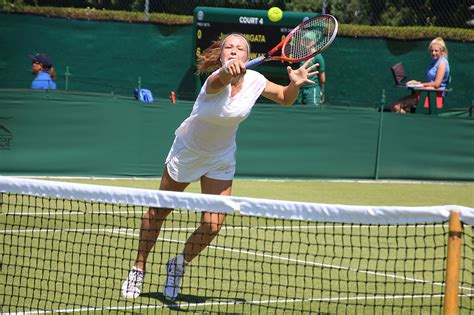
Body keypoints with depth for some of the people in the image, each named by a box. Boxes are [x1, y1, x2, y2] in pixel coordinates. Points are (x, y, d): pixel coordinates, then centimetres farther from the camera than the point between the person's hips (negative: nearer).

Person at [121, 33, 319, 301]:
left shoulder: (254, 80, -15)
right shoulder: (217, 80, -31)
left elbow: (285, 99, 1)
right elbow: (219, 81, -57)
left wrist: (295, 84, -23)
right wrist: (227, 71, -81)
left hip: (220, 159, 3)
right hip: (187, 151, -3)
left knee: (212, 225, -7)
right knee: (158, 213, 10)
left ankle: (180, 264, 21)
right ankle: (139, 269, 31)